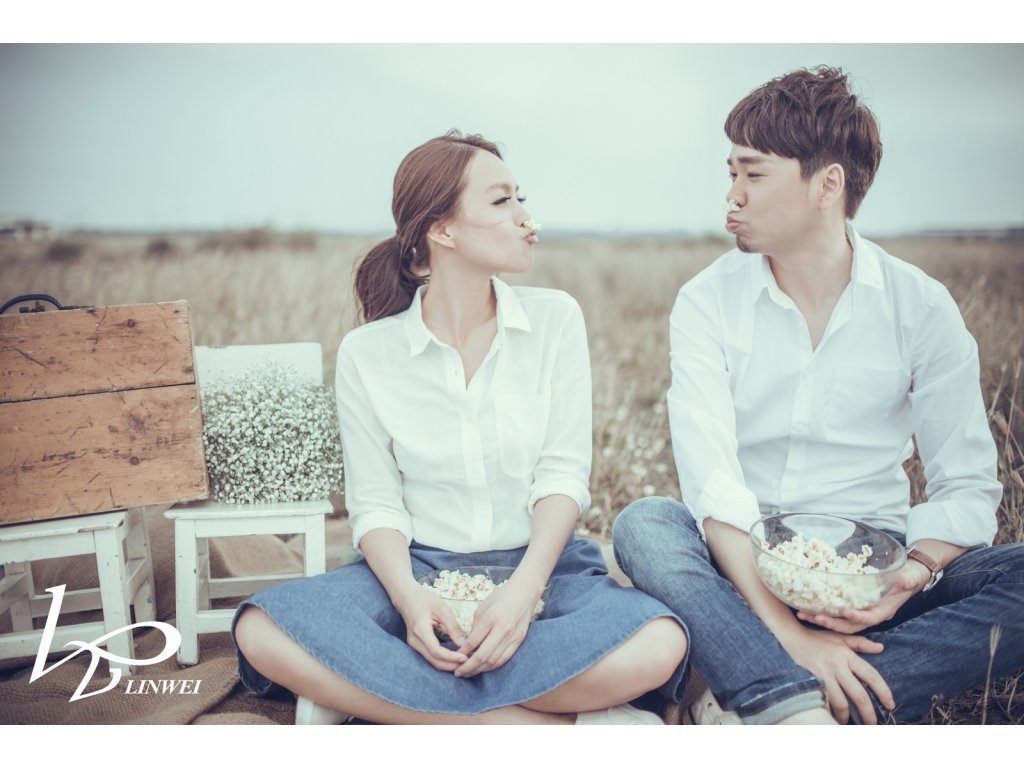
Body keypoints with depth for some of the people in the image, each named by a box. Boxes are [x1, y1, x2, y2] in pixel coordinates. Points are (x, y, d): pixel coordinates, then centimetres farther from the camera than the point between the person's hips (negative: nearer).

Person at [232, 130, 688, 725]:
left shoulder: (555, 319, 0)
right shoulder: (367, 354, -1)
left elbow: (564, 473, -4)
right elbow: (374, 502, -2)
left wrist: (524, 589, -20)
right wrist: (407, 595, -22)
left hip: (541, 563, 0)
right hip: (419, 566, 1)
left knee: (659, 645, -31)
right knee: (263, 630, -28)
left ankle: (387, 702, -20)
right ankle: (559, 726, -26)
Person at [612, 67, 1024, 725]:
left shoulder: (920, 306, -1)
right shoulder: (708, 302, -4)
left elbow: (967, 483, -3)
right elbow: (711, 480, -16)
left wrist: (912, 577, -25)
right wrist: (783, 628, -28)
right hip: (742, 565, 0)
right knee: (643, 524, -29)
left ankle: (753, 709, -33)